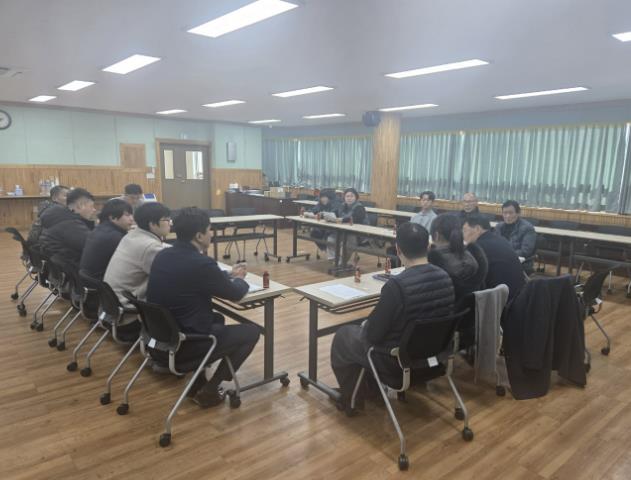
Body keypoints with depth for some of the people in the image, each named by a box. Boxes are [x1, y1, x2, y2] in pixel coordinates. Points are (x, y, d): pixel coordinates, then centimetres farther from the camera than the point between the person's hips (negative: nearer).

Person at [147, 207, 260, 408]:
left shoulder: (163, 255, 1)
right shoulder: (201, 263, -23)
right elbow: (235, 294, -8)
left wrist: (228, 274, 19)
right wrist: (239, 279, 14)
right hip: (183, 344, -8)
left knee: (217, 318, 30)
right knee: (251, 331, 6)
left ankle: (198, 380, 27)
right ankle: (209, 390, 10)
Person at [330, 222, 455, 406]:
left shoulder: (397, 284, -31)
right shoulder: (445, 277, -8)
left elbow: (373, 334, -22)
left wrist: (364, 326, 3)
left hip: (397, 361, -7)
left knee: (343, 336, 18)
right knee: (366, 328, 30)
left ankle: (350, 397, 34)